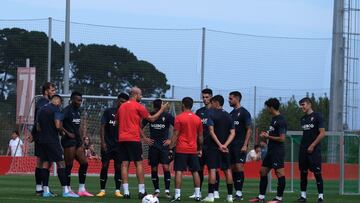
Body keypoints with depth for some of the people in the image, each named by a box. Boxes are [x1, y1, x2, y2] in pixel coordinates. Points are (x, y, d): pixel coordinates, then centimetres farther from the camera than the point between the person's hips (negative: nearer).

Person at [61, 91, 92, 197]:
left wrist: (81, 142, 18)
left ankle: (81, 189, 9)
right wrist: (68, 133, -20)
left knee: (84, 163, 5)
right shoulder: (67, 111, -10)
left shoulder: (78, 111, 16)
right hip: (69, 141, -9)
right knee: (69, 165, -4)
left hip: (77, 141, 9)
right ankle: (68, 190, 3)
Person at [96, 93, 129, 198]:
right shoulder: (108, 111, 1)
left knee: (118, 167, -1)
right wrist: (102, 141, -9)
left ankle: (117, 191, 2)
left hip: (119, 145, 2)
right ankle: (102, 190, 4)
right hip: (107, 144, -2)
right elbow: (103, 127, -1)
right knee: (104, 166, -2)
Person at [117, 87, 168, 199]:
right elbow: (152, 118, 1)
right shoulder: (138, 106, -4)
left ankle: (126, 192, -3)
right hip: (134, 138, -6)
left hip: (122, 139, 6)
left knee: (124, 164, 2)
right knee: (139, 163, 0)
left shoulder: (122, 106, 14)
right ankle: (141, 191, -3)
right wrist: (162, 109, 13)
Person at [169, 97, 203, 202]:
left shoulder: (179, 117, -6)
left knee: (178, 171, -3)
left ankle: (177, 195, -9)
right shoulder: (197, 119, 7)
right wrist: (200, 149, 21)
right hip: (193, 150, 4)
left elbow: (175, 135, -9)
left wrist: (171, 148, -5)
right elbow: (200, 136, 12)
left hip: (181, 149, -4)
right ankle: (197, 195, 7)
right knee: (195, 172, 8)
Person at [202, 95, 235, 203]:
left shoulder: (212, 114, -6)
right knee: (227, 170, 9)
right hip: (225, 147, 5)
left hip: (214, 146, -5)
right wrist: (225, 145, -8)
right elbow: (232, 133, 2)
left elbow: (211, 131, -15)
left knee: (212, 169, -7)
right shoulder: (228, 116, 10)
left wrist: (219, 144, -17)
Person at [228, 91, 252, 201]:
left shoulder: (244, 113, -5)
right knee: (233, 168, 5)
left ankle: (239, 193, -12)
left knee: (239, 167, -13)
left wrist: (245, 145, -17)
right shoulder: (231, 113, 16)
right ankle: (237, 192, 8)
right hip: (232, 145, 7)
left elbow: (249, 130, -9)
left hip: (240, 145, -7)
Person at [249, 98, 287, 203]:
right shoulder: (274, 119, 15)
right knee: (263, 171, 12)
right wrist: (266, 134, 8)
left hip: (278, 151, -11)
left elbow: (282, 138, -20)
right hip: (271, 150, 11)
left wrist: (268, 136, -11)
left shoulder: (280, 120, -16)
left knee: (279, 173, -5)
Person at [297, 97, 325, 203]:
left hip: (314, 149, -6)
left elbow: (322, 133, -9)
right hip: (303, 149, 6)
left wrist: (312, 145, -13)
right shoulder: (303, 119, 14)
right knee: (303, 172, 5)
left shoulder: (317, 116, -5)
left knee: (317, 172, -6)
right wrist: (303, 145, 10)